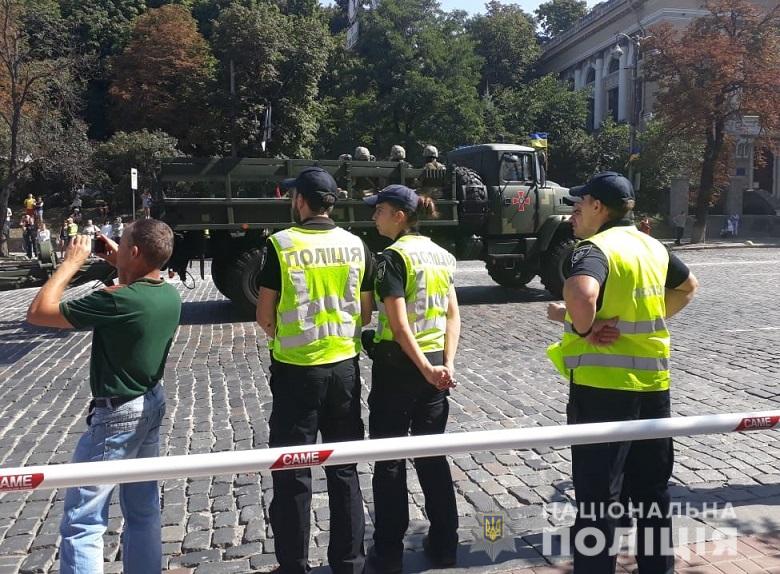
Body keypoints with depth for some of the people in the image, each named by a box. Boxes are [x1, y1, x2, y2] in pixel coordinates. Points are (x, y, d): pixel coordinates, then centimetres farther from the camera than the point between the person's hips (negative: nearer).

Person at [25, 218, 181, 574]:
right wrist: (120, 267, 16)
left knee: (81, 522, 1)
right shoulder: (170, 295, -2)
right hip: (152, 404, 8)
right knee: (143, 510, 18)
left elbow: (37, 313, -18)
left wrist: (71, 262, -10)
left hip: (117, 414, -8)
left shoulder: (117, 300, -25)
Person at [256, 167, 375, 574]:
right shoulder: (356, 246, 1)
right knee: (344, 469, 14)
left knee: (293, 472, 9)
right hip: (344, 366, 4)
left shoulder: (281, 245, -10)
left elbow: (265, 316, -6)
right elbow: (365, 314, 7)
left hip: (295, 369, -3)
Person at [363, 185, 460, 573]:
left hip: (399, 363, -7)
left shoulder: (393, 257, -12)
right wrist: (446, 364, -2)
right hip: (435, 363, 7)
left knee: (388, 458, 6)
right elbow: (453, 316, 5)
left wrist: (426, 369, -17)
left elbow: (399, 324, -19)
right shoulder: (441, 255, 10)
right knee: (432, 454, 15)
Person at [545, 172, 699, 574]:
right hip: (652, 383, 8)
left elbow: (580, 294, -35)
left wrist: (583, 329, -17)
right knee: (652, 488, 19)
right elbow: (688, 287, 29)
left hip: (602, 386, -8)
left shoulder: (595, 248, -13)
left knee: (597, 493, 3)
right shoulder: (653, 247, 11)